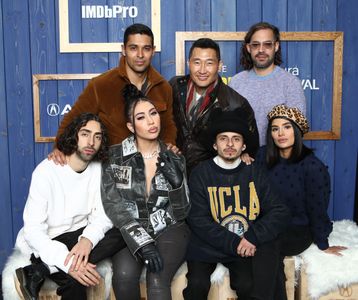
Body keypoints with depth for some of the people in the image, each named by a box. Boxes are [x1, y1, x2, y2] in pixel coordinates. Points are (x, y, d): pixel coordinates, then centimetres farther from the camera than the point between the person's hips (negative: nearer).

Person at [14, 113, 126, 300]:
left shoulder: (98, 169, -3)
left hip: (78, 235, 7)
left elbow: (102, 215, -8)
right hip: (45, 241, -6)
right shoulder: (46, 171, -18)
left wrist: (88, 239, -32)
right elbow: (33, 230, -23)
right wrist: (67, 261, -37)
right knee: (74, 279, -34)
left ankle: (39, 272, -23)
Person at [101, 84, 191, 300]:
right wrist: (143, 243, -21)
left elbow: (181, 213, 2)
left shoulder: (174, 159, 3)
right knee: (124, 275, -30)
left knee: (157, 281, -28)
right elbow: (114, 206, -9)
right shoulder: (115, 156, -2)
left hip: (169, 230, 0)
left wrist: (177, 181, -18)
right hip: (131, 232, 0)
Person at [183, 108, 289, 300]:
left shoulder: (255, 173, 7)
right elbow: (198, 220, -7)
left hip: (246, 246, 1)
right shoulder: (201, 173, 0)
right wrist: (233, 243, -16)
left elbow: (280, 212, 1)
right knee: (197, 284, -23)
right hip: (209, 244, -1)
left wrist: (253, 237, -14)